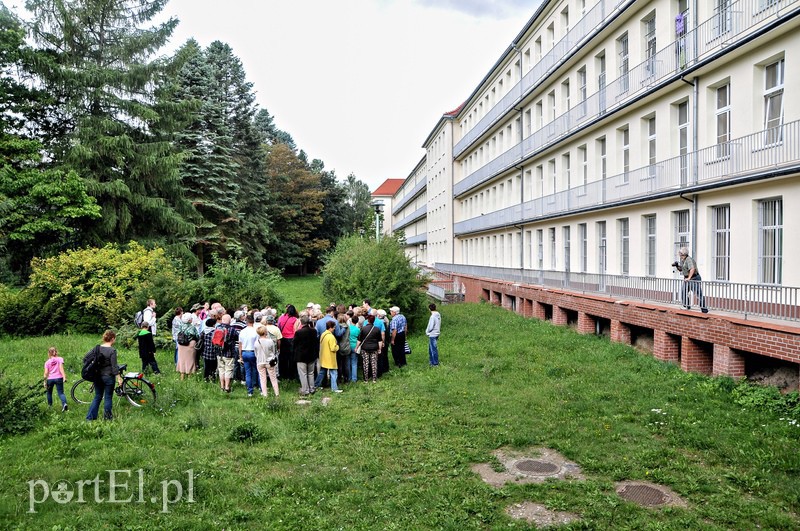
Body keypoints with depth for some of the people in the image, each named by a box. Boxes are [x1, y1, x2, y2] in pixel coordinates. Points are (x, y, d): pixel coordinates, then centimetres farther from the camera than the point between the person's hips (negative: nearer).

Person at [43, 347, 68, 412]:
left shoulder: (47, 362, 7)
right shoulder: (60, 359, 3)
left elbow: (46, 373, 1)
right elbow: (61, 368, -9)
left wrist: (45, 382, 7)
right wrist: (64, 377, -15)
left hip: (50, 379, 1)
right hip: (58, 378, -1)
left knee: (49, 392, 23)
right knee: (61, 392, -4)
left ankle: (50, 405, 30)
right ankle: (64, 403, -28)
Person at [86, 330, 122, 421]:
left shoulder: (97, 348, 3)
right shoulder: (112, 350, -15)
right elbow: (114, 366, -16)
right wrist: (119, 378, -10)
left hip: (98, 376, 6)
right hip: (108, 377, -6)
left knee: (97, 397, 15)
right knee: (108, 397, 6)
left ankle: (90, 417, 14)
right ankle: (107, 417, 12)